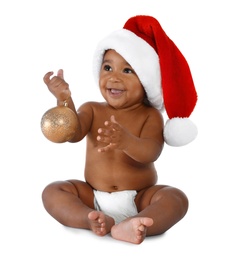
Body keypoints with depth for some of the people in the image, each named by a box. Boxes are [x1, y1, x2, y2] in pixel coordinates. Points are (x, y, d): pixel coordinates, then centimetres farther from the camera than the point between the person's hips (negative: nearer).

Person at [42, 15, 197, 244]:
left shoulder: (150, 115, -6)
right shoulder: (92, 110, 1)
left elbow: (151, 152, -25)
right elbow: (73, 134, -20)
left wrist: (126, 141, -47)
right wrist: (64, 100, -38)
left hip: (139, 199, -2)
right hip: (94, 198, 2)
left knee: (176, 198, -26)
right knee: (52, 191, -15)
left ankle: (127, 226, -48)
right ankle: (94, 219, -37)